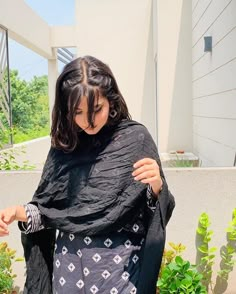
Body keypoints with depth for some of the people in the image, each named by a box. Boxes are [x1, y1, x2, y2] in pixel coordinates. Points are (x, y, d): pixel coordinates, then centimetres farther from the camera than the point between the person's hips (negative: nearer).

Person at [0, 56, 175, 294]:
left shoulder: (135, 138, -10)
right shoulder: (63, 145, -1)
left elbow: (160, 209, -6)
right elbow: (49, 207, 5)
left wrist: (157, 185, -26)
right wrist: (20, 212, -13)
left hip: (120, 264, -2)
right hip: (69, 264, 3)